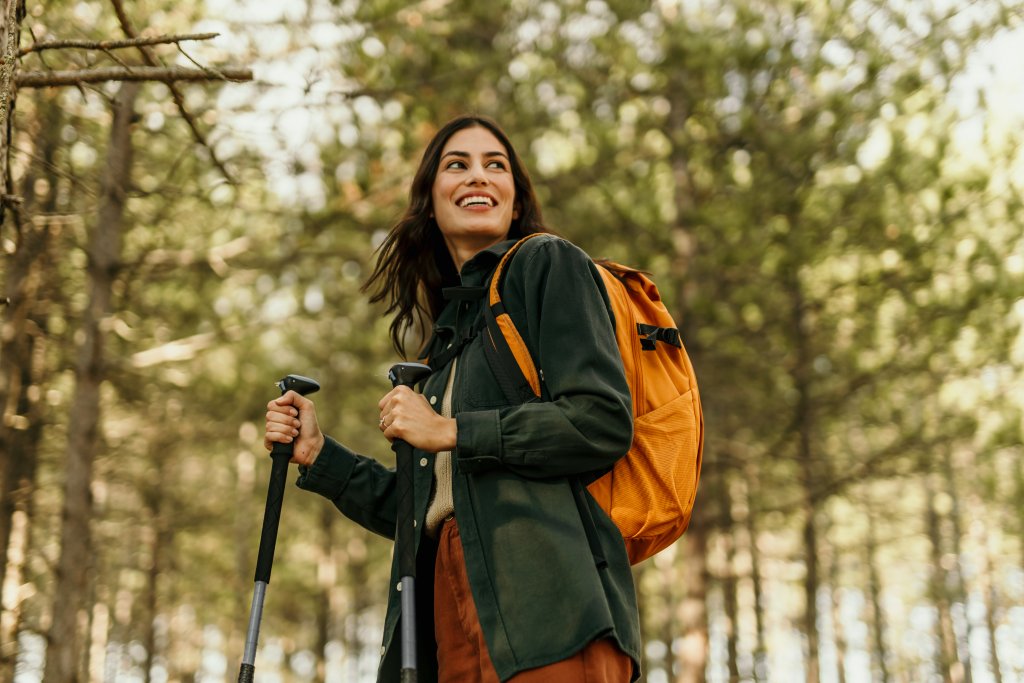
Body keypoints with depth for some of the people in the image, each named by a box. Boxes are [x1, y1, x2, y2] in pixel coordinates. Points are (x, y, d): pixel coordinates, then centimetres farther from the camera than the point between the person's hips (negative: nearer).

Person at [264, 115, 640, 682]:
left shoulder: (547, 264, 5)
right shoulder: (451, 330, 24)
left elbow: (604, 422, -10)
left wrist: (450, 432, -6)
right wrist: (318, 455, 19)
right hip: (455, 606, 6)